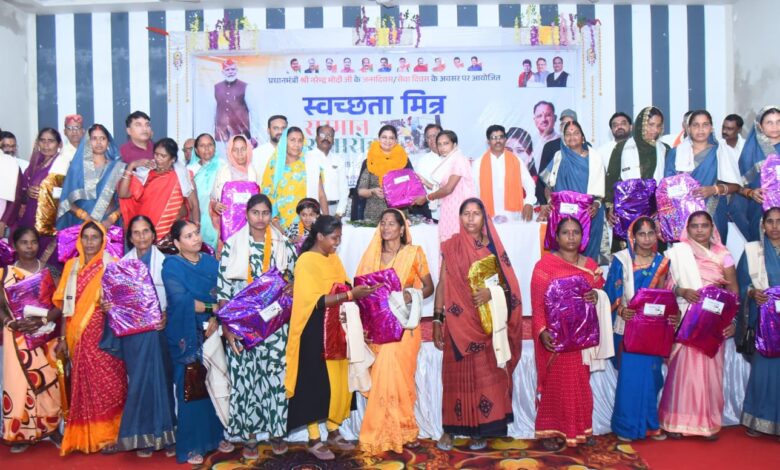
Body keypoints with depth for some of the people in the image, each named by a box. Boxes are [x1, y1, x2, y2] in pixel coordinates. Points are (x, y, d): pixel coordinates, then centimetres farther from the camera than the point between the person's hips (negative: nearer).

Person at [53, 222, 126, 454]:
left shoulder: (110, 265, 1)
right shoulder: (72, 265, 12)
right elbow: (65, 304, 10)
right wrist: (64, 337, 6)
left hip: (104, 332, -4)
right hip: (78, 335, 4)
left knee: (108, 381, -6)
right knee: (85, 383, 7)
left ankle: (111, 434, 1)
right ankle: (88, 436, 16)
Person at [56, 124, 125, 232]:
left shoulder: (118, 167, 7)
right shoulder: (77, 166, 8)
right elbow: (68, 201, 4)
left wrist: (111, 219, -12)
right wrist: (87, 218, -9)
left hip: (108, 225, 0)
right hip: (82, 224, 0)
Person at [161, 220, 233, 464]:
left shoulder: (211, 262, 8)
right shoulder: (171, 265, -6)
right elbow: (180, 299, -18)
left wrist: (214, 319, -15)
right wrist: (212, 308, -12)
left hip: (211, 334, 4)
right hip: (186, 336, -4)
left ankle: (216, 435, 24)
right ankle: (190, 445, 12)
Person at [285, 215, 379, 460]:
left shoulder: (334, 259, 10)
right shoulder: (306, 261, -14)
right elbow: (316, 301, -21)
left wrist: (360, 291, -6)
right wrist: (351, 294, -27)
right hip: (315, 331, -7)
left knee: (338, 381, 10)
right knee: (316, 382, 0)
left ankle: (333, 432, 24)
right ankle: (314, 440, 12)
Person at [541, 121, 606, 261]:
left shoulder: (594, 158, 7)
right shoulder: (559, 157, 9)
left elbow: (600, 187, 4)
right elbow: (550, 184, 10)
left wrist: (596, 204, -12)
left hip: (590, 212, 0)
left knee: (588, 248, 1)